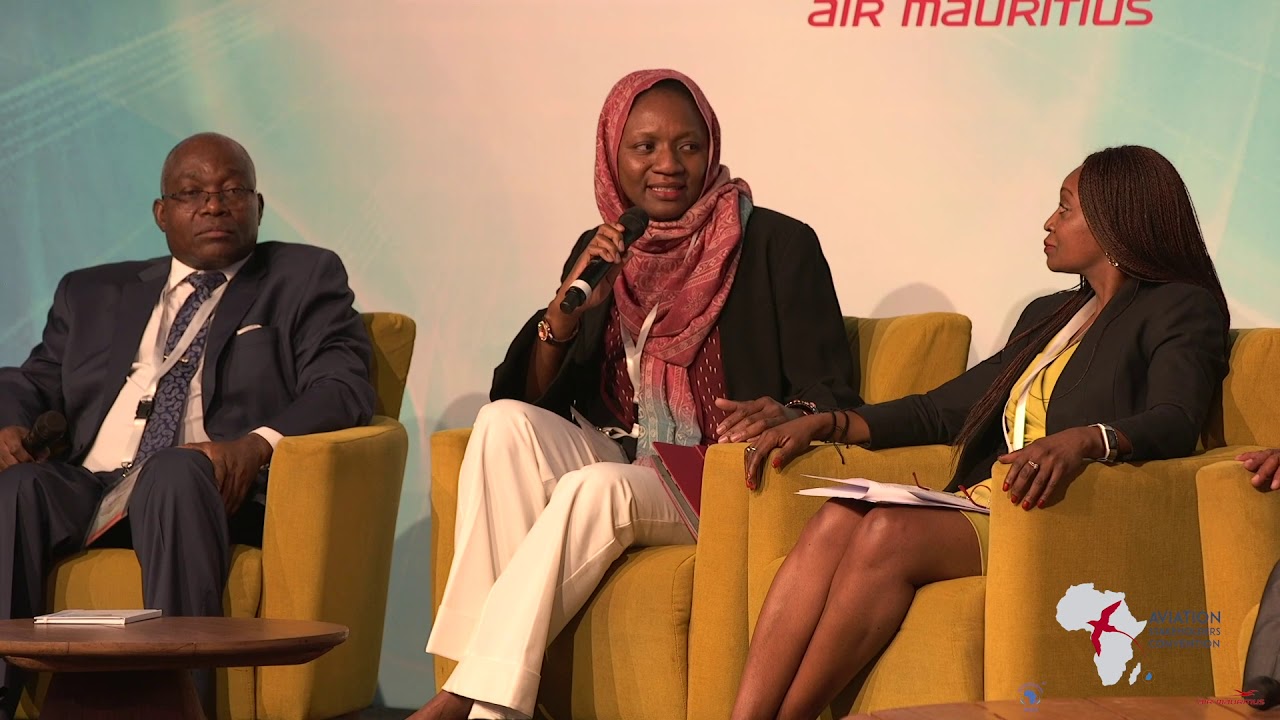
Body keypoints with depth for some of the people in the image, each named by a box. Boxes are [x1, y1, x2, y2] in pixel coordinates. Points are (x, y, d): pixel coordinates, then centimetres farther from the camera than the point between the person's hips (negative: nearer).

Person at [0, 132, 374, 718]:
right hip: (86, 493, 3)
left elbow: (344, 389, 2)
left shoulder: (306, 279, 17)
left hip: (216, 494, -3)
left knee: (175, 470, -37)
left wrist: (257, 445, -18)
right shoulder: (92, 294, 28)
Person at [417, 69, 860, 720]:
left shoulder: (776, 245, -2)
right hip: (619, 463, 5)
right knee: (504, 423, -23)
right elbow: (528, 397, 8)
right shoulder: (599, 252, 13)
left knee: (595, 486, -33)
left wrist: (787, 416, -30)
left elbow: (831, 395, -6)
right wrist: (566, 311, -10)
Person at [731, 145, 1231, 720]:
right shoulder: (1048, 315, 29)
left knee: (890, 530, -31)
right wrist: (825, 424, 13)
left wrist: (1085, 440, -38)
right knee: (837, 521, -23)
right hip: (983, 506, 7)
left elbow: (1176, 423, -16)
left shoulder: (1182, 309, 3)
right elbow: (944, 410, 28)